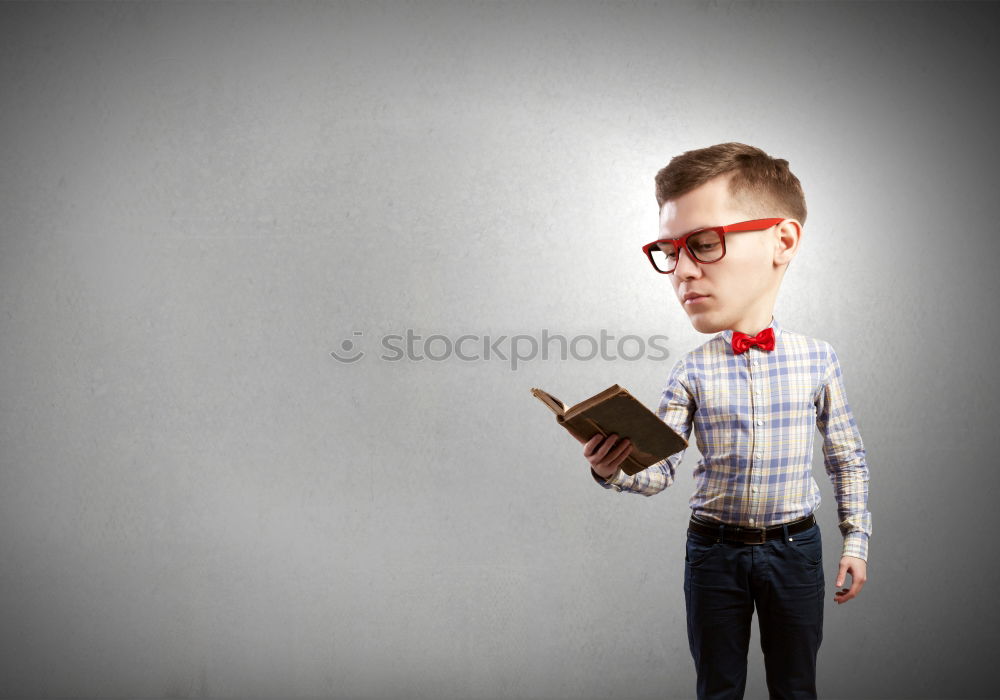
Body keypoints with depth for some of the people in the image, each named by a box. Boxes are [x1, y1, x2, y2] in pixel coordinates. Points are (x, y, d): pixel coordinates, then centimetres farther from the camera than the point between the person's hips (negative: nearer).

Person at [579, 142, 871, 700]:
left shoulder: (819, 360, -7)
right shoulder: (692, 373, -8)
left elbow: (848, 456, 4)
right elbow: (660, 471, -8)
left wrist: (856, 539, 2)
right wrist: (615, 470, -29)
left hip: (795, 548, 0)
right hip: (714, 549, 0)